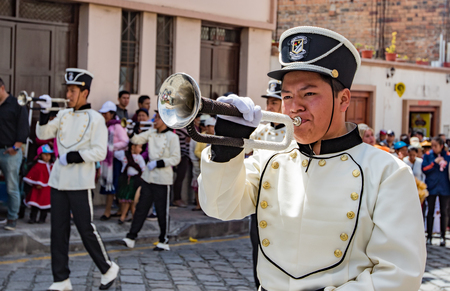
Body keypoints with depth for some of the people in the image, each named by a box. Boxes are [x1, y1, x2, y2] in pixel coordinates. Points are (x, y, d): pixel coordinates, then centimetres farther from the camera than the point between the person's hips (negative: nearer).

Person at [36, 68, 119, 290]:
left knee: (86, 229, -2)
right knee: (58, 231, 6)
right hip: (58, 181, 6)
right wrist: (44, 113, -7)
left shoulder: (95, 119, -6)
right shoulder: (63, 115, 11)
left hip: (80, 183, -6)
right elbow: (43, 134, 6)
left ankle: (108, 269, 18)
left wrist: (73, 157, -17)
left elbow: (100, 152, -12)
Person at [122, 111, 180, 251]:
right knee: (141, 208, 5)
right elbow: (136, 140, 4)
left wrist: (157, 163, -16)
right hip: (148, 177, 6)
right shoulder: (151, 133, 11)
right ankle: (131, 237, 6)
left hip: (163, 179, -5)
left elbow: (175, 159, -11)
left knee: (162, 211, 1)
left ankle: (164, 241, 12)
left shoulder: (172, 137, -7)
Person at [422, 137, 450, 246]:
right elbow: (424, 169, -7)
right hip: (431, 187, 0)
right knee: (430, 211, 4)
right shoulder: (428, 155, 1)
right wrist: (435, 162, -14)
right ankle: (429, 236, 11)